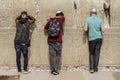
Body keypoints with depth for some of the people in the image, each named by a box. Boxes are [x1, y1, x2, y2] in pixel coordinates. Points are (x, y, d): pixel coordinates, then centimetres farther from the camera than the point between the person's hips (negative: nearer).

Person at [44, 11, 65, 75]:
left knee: (51, 55, 5)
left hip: (50, 41, 3)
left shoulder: (50, 20, 5)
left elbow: (45, 30, 14)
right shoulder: (61, 19, -1)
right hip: (58, 41, -3)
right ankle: (55, 69, -1)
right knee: (58, 55, 6)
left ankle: (52, 69, 7)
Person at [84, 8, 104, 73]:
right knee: (97, 53, 7)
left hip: (92, 39, -1)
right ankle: (96, 68, 7)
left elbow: (85, 29, -10)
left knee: (91, 53, 10)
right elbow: (102, 30, -2)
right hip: (99, 38, 1)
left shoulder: (87, 20, -5)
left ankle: (91, 68, 1)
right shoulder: (100, 20, -1)